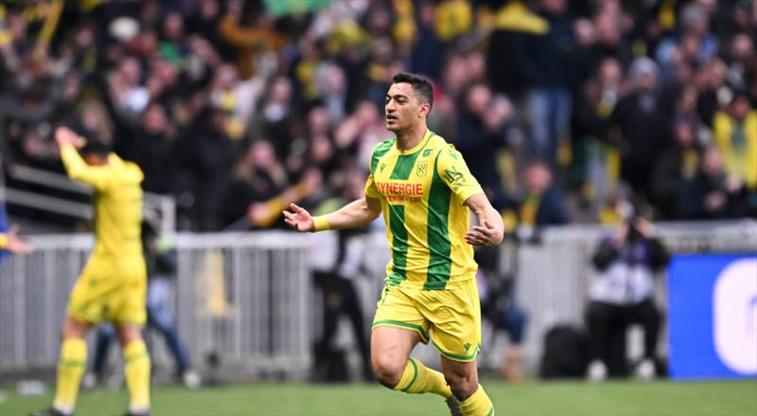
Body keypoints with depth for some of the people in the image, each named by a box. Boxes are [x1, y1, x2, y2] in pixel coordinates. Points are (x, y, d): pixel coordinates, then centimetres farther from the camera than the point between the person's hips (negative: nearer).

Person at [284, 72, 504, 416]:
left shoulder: (442, 156, -14)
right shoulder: (381, 155, 6)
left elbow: (483, 208, -25)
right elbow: (368, 208, 25)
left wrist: (493, 232, -47)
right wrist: (316, 223, 17)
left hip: (449, 285, -5)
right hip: (402, 283, 5)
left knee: (462, 384, 0)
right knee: (386, 368, -14)